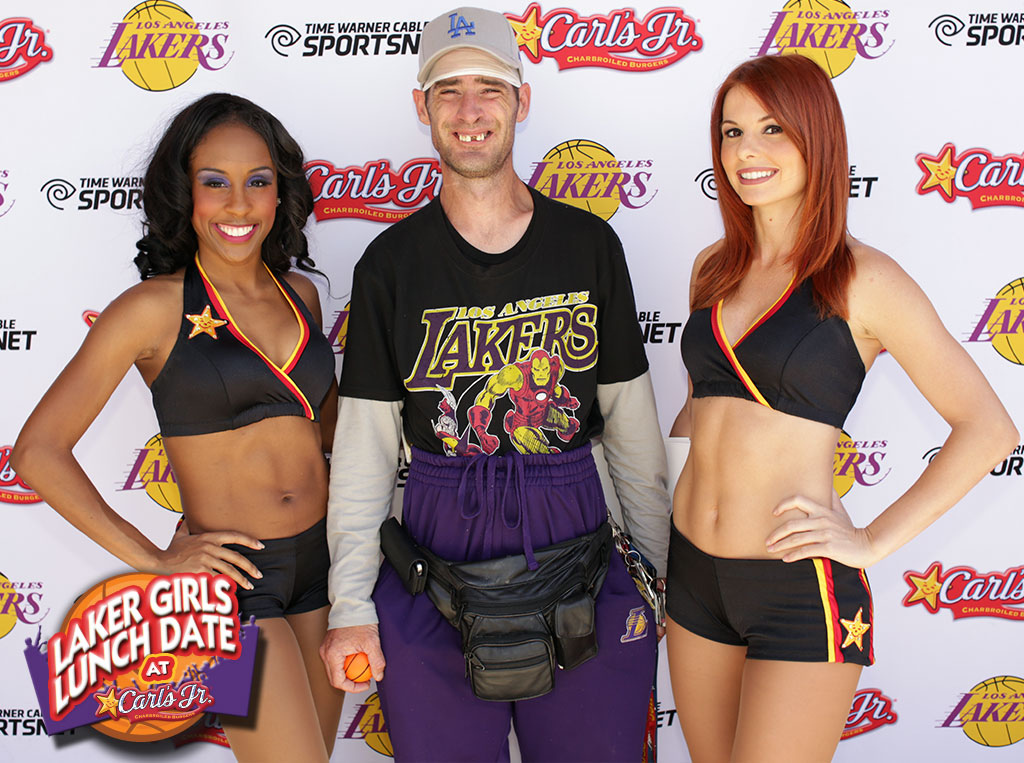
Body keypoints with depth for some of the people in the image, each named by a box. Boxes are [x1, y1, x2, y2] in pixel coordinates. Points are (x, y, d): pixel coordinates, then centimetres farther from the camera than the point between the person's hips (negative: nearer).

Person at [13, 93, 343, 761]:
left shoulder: (300, 294, 7)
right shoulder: (155, 307, -9)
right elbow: (38, 450, -9)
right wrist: (153, 559, -11)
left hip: (323, 558, 6)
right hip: (232, 574, -5)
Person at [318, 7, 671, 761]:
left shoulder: (589, 245, 1)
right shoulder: (392, 262, 0)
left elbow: (633, 423, 5)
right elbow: (364, 441, -1)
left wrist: (660, 571, 6)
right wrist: (351, 605, -5)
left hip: (574, 539, 1)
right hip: (436, 556, 0)